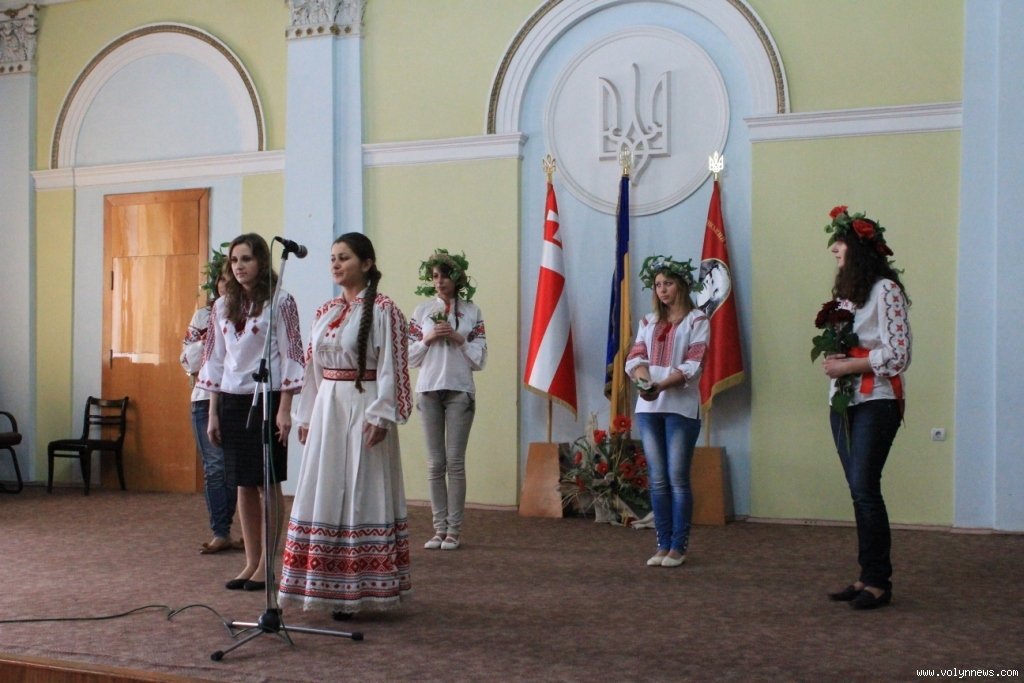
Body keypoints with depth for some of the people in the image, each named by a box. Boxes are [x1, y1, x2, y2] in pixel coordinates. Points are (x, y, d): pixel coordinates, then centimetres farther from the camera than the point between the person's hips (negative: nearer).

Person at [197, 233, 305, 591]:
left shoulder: (280, 301, -4)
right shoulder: (223, 306, 11)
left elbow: (291, 356, -7)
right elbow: (215, 360, 14)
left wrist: (285, 408, -12)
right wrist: (213, 412, 10)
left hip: (266, 399, -5)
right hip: (231, 400, 5)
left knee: (267, 483, 0)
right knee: (243, 484, 8)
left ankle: (267, 564, 7)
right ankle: (251, 562, 15)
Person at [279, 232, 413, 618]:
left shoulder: (382, 310, -6)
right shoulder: (325, 312, 14)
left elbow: (390, 367, -11)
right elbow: (313, 368, 16)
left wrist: (380, 415, -18)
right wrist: (305, 415, 14)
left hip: (364, 408, -7)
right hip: (327, 408, 7)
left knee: (361, 494, -2)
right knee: (324, 494, 7)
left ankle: (358, 590, 5)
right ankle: (329, 587, 16)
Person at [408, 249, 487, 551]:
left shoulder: (472, 312, 6)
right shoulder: (422, 311, 10)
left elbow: (479, 358, 4)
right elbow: (410, 357, 9)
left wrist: (458, 338, -10)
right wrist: (428, 339, -7)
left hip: (460, 390, -2)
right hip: (429, 390, 2)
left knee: (455, 462, -3)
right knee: (435, 463, 3)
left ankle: (454, 529, 2)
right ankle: (439, 528, 9)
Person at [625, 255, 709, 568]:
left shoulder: (697, 321, 2)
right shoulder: (649, 321, 16)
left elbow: (693, 365, -9)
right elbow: (636, 357, 5)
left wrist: (661, 386, -21)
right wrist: (644, 381, -16)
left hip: (681, 407, -4)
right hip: (648, 406, 5)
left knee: (678, 479, -4)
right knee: (657, 480, 6)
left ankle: (678, 547, 4)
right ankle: (663, 544, 12)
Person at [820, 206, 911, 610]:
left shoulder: (885, 290, -8)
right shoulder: (844, 291, 18)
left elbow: (899, 354, -13)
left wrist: (850, 365, -15)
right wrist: (831, 361, 1)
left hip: (876, 401, -8)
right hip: (843, 400, 8)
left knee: (864, 487, -12)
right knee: (859, 490, 7)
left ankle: (878, 583, -5)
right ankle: (868, 577, 12)